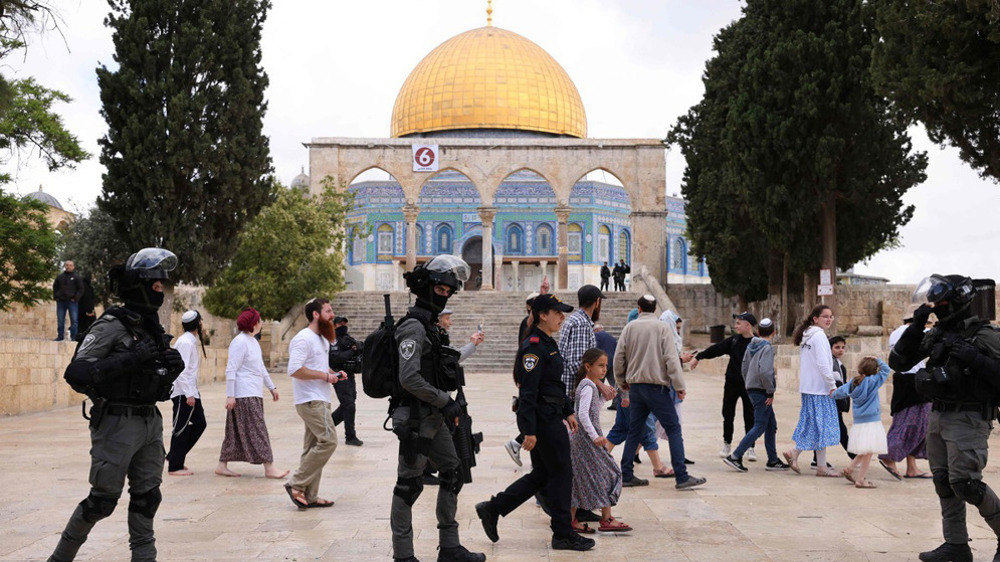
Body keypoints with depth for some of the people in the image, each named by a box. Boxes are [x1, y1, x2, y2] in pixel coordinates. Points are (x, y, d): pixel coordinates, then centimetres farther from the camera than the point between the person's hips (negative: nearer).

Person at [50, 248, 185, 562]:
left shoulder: (153, 327, 11)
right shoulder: (111, 326, -12)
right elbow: (76, 373, -20)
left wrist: (172, 366, -1)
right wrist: (128, 360, -26)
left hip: (151, 423, 7)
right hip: (117, 423, -7)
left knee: (147, 497, 8)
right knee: (103, 500, 2)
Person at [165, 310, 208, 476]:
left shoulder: (192, 340, 13)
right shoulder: (186, 342, -16)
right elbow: (182, 369, -22)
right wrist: (188, 394, -23)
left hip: (190, 391, 10)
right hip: (183, 392, -10)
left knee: (199, 423, 12)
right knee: (181, 428, -2)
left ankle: (174, 457, 19)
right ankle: (175, 466, 6)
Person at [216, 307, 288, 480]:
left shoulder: (253, 341, 17)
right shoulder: (240, 342, -14)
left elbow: (261, 367, 25)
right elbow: (231, 370, -16)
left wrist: (271, 387, 25)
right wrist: (230, 395, -19)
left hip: (254, 394, 10)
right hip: (244, 394, -10)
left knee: (236, 432, 12)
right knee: (256, 431, -7)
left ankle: (222, 466, 17)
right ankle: (269, 468, -6)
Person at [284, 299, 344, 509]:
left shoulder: (323, 339, 19)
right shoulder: (304, 339, -14)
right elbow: (295, 370, -23)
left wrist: (334, 373, 11)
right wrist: (324, 375, -19)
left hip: (321, 400, 10)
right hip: (310, 401, -10)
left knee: (314, 447, 9)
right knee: (328, 440, -16)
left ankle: (309, 496, 13)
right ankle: (296, 484, -9)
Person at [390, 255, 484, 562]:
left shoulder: (431, 325, 15)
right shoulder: (413, 327, -16)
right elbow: (409, 379, -24)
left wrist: (448, 407, 17)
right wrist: (446, 402, -17)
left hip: (435, 419, 10)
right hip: (416, 420, -10)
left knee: (453, 475, 14)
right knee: (409, 485, -2)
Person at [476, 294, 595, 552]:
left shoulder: (548, 344, 15)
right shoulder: (534, 347, -17)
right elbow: (528, 391, -21)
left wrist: (568, 411, 22)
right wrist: (529, 431, -23)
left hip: (552, 418, 10)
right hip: (544, 421, -10)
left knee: (541, 475, 14)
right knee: (561, 473, -1)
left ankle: (491, 509, 19)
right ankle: (563, 534, 10)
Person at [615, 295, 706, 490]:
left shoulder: (629, 328, 5)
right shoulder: (663, 328, -6)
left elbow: (619, 358, 6)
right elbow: (671, 359, -11)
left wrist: (622, 382, 20)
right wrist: (679, 386, -7)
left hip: (635, 386, 5)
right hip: (657, 386, -5)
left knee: (634, 431, 13)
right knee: (673, 429, -1)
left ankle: (626, 475, 13)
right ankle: (682, 477, -7)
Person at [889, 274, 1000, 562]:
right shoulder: (936, 335, 9)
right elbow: (898, 362, 8)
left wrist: (973, 358, -24)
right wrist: (915, 327, 1)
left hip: (968, 419, -7)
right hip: (938, 416, 7)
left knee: (965, 482, -11)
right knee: (943, 482, 9)